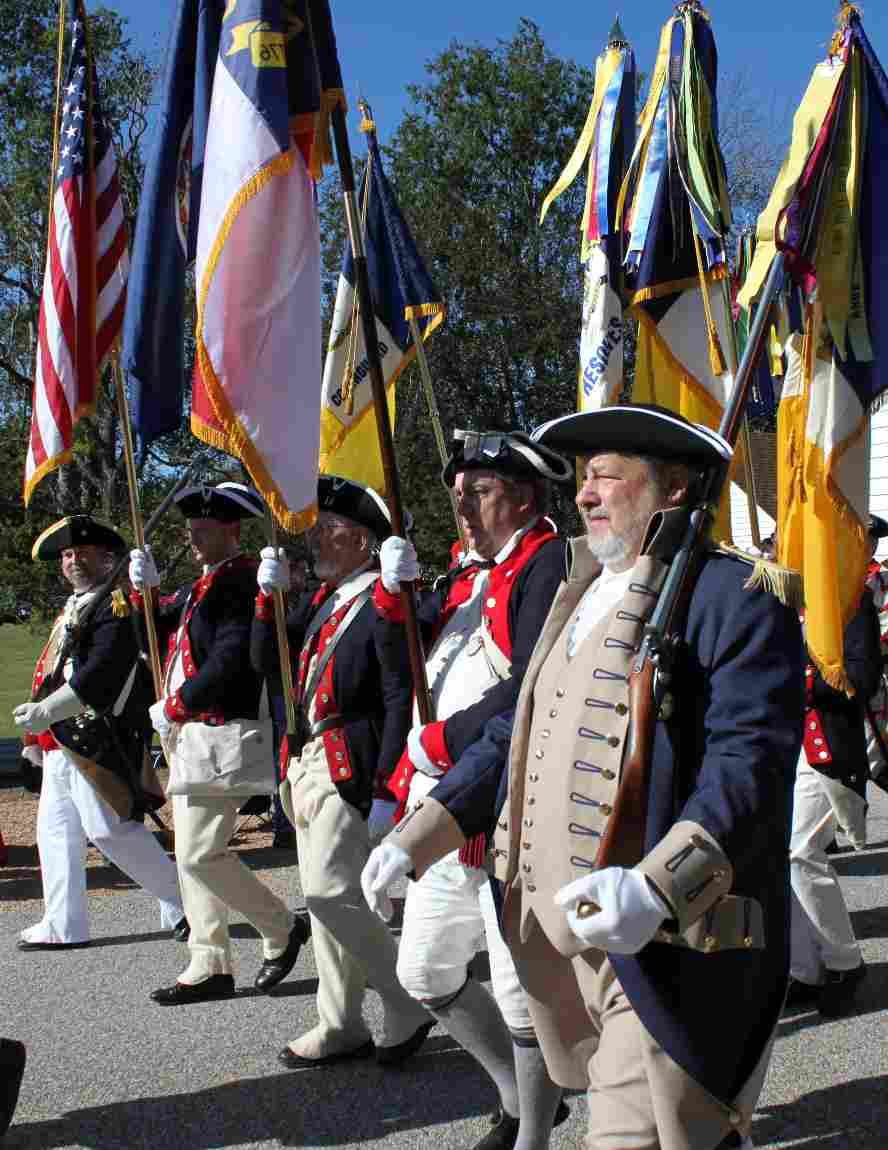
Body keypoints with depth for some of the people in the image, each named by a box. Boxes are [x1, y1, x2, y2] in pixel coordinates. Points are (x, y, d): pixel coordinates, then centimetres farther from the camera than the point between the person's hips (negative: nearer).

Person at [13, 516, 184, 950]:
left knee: (111, 830, -8)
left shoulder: (119, 605, -11)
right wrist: (37, 735, 22)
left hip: (96, 741, -10)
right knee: (55, 828, 11)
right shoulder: (73, 608, 20)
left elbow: (101, 674, -22)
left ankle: (183, 904, 4)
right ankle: (63, 926, 18)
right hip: (62, 741, 10)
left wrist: (46, 711, -22)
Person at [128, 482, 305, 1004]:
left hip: (220, 738, -10)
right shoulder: (200, 588, 16)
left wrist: (173, 708, -15)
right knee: (194, 853, 11)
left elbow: (231, 661, -24)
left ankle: (284, 928, 9)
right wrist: (145, 589, 3)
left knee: (200, 854, -9)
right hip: (192, 736, 10)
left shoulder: (243, 583, -14)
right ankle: (210, 966, 18)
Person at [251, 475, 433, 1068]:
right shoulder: (321, 599, 14)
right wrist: (271, 595, 1)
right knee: (328, 897, 13)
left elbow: (402, 701, -18)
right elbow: (268, 661, 13)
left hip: (350, 769, -9)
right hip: (309, 764, 9)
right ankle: (341, 1028, 23)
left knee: (331, 893, -11)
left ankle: (409, 1007, 5)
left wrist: (386, 788, -20)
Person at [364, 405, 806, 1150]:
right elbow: (513, 737, 20)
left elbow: (751, 761, -20)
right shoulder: (581, 603, 17)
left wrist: (657, 889, -34)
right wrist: (414, 841, 11)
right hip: (559, 930, 8)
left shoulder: (733, 598, -10)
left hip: (667, 949, -8)